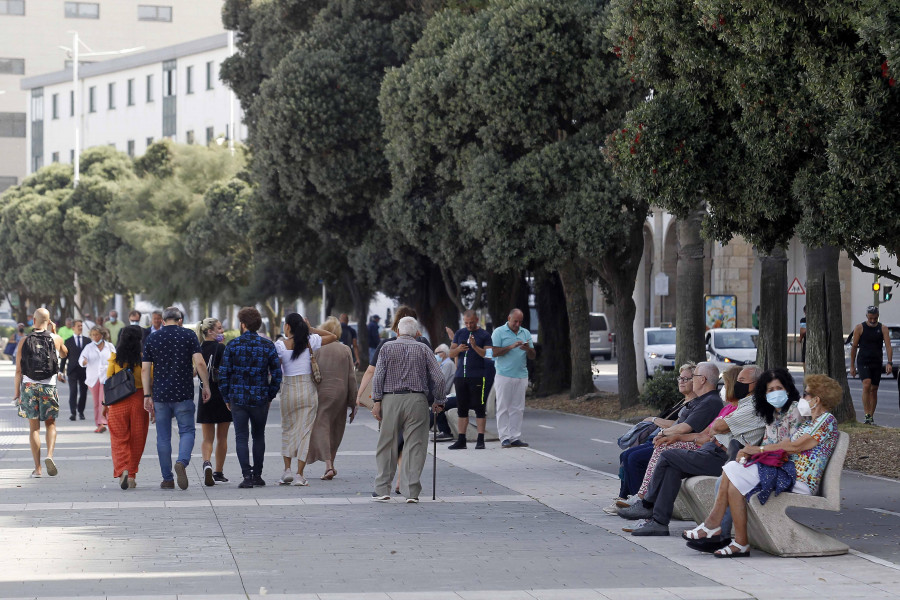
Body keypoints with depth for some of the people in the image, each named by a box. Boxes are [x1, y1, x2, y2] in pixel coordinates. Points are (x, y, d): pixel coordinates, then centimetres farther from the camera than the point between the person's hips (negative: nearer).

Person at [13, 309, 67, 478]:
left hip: (29, 386, 0)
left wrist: (17, 391, 6)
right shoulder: (56, 339, 0)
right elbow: (64, 354, 24)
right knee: (50, 424, 13)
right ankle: (49, 455, -11)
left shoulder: (24, 341, -1)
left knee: (34, 427, 5)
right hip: (49, 387, 0)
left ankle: (37, 468, 3)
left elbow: (18, 370, -1)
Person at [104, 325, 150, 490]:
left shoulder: (114, 357, -2)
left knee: (119, 439, 5)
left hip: (118, 402, 0)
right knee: (136, 441, 12)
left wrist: (105, 404, 8)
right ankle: (131, 475, 16)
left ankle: (122, 470, -17)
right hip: (139, 400, 0)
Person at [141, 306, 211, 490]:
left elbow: (145, 369, 2)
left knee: (163, 437, 8)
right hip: (183, 393, -2)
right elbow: (199, 363, -9)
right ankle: (182, 461, -21)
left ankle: (167, 479, 9)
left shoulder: (151, 339, 6)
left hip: (160, 394, 2)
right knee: (187, 431, 7)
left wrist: (147, 396, 4)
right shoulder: (189, 336, 0)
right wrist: (206, 386, -1)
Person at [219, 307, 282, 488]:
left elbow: (223, 373, -4)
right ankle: (257, 475, 16)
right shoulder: (268, 345, 1)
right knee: (259, 436, 15)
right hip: (260, 399, 1)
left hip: (238, 398, -1)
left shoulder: (233, 345, -3)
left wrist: (226, 398, 6)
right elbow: (276, 373, 0)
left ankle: (247, 475, -11)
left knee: (241, 437, 1)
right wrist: (270, 396, 11)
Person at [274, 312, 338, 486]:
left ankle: (287, 470, 5)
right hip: (309, 390, 1)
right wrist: (311, 329, 6)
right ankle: (299, 475, -1)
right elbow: (333, 337, 9)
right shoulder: (310, 341, -2)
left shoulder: (280, 345, -6)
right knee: (305, 431, 3)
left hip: (289, 390, -1)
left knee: (287, 429, 15)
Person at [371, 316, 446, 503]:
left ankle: (382, 489, 11)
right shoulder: (424, 349, 7)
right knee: (415, 446, 1)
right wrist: (439, 401, 12)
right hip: (417, 400, 0)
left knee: (387, 445, 8)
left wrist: (377, 401, -1)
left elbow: (378, 376, -2)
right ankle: (411, 492, -2)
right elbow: (438, 378, 3)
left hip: (391, 399, 0)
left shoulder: (387, 348, 7)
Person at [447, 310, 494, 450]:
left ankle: (480, 440, -2)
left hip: (478, 376, -5)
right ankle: (461, 440, 11)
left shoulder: (484, 335, 1)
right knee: (462, 409, 7)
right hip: (461, 375, 5)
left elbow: (489, 354, -8)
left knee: (479, 408, -4)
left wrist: (475, 347, -21)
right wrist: (458, 349, -10)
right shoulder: (459, 334, 13)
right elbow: (451, 354, 11)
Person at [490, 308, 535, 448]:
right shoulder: (499, 332, 1)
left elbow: (532, 356, 15)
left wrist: (528, 349, -8)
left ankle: (515, 438, 5)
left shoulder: (525, 333, 15)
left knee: (518, 409, 3)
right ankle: (504, 438, -1)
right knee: (503, 408, -3)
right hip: (504, 376, -4)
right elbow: (494, 352, -10)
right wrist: (511, 346, -17)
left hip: (521, 375, 4)